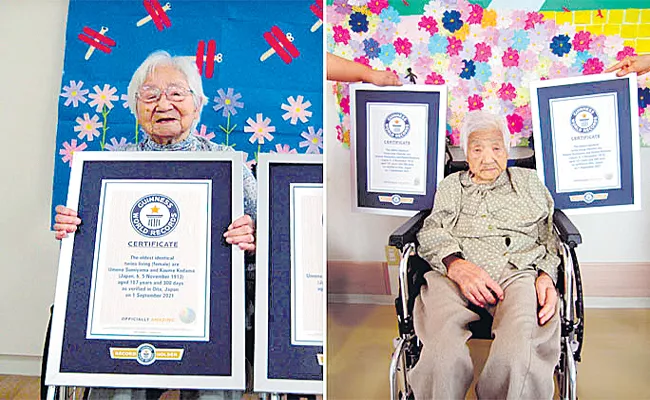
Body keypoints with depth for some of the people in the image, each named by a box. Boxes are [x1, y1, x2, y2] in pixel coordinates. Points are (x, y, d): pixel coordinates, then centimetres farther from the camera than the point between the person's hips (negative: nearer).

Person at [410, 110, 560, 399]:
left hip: (519, 271, 1)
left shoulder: (528, 181, 31)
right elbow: (432, 230, 13)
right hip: (455, 275, 0)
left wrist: (546, 275, -1)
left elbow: (550, 233, 22)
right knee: (445, 356, -34)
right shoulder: (451, 186, 29)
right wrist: (455, 264, -10)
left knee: (518, 353, -35)